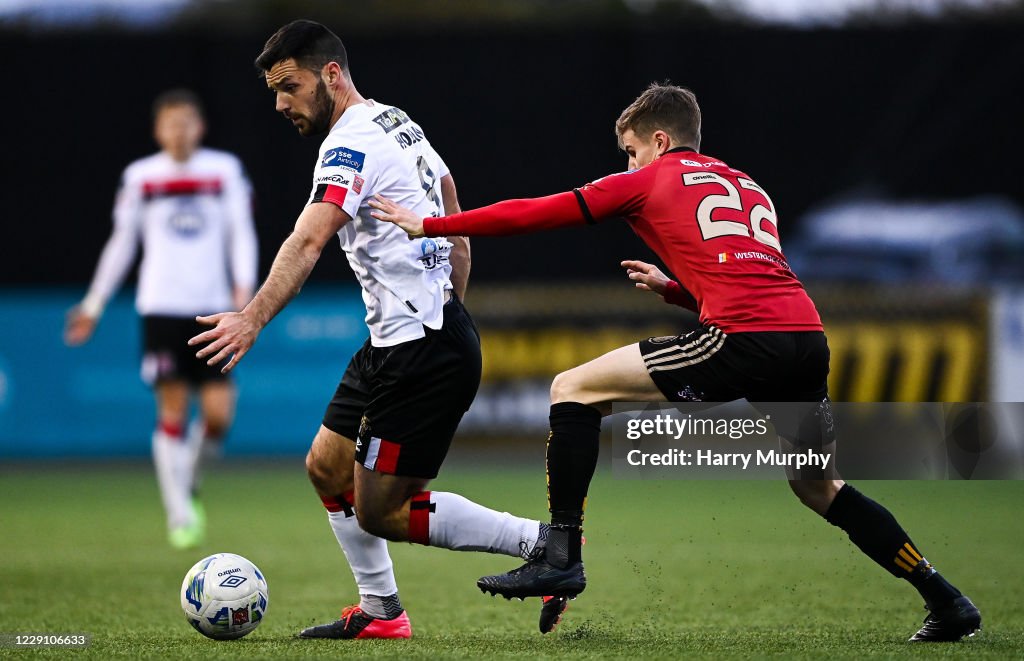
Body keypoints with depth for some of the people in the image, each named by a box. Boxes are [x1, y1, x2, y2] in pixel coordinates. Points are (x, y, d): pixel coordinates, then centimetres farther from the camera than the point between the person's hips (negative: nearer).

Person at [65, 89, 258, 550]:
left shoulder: (225, 170, 6)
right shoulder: (140, 176, 7)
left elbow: (241, 232, 5)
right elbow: (122, 242, 14)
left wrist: (244, 285, -11)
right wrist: (93, 305, 14)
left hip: (213, 307, 1)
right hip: (161, 306, -1)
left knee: (219, 411, -8)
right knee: (173, 410, -7)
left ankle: (190, 481, 21)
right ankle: (179, 516, 0)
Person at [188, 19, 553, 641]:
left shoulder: (354, 142, -17)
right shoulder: (398, 123, 13)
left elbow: (309, 241, -33)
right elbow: (453, 217, 23)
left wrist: (253, 319, -44)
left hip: (420, 352, -10)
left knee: (378, 513, -5)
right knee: (327, 468, 16)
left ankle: (543, 542, -4)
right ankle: (381, 614, 25)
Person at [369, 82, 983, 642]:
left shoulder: (648, 181, 14)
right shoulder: (750, 188, 32)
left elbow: (533, 214, 13)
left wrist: (430, 225, 19)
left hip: (742, 342, -7)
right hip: (809, 336, 7)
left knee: (574, 389, 5)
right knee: (821, 487, 25)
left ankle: (561, 555, -2)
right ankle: (947, 601, 19)